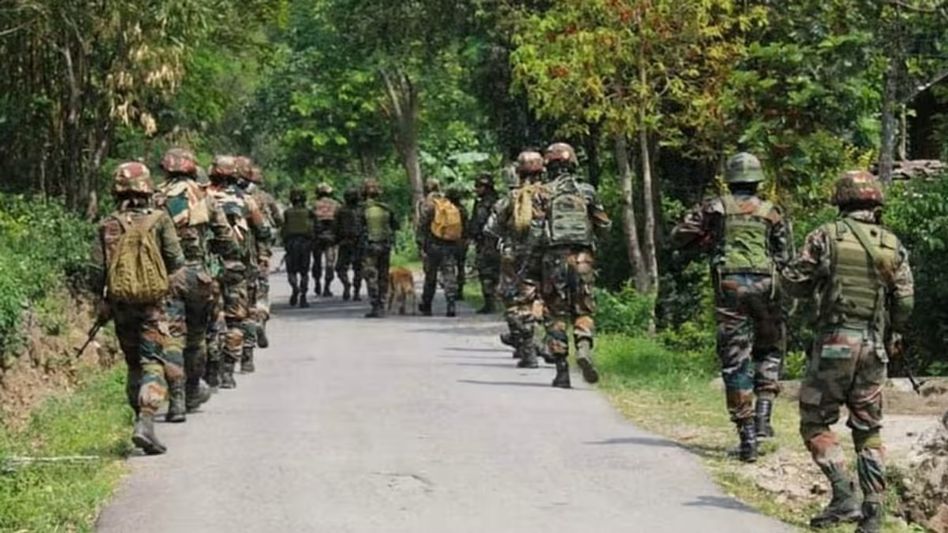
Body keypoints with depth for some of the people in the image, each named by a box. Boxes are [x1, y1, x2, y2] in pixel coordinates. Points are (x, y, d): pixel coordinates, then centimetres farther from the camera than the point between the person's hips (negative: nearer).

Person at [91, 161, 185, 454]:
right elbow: (176, 262, -5)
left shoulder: (107, 226, 1)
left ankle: (142, 417, 21)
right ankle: (145, 422, -20)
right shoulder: (158, 219, -5)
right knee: (153, 364, -4)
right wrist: (169, 281, 15)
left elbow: (97, 270, 0)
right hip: (152, 303, -3)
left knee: (134, 364, 17)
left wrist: (102, 301, 11)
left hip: (120, 305, 3)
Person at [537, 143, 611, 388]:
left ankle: (561, 370, 1)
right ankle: (584, 347, -19)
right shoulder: (587, 192, 8)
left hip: (554, 257, -1)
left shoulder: (544, 193, 2)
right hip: (583, 257, 1)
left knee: (555, 313, 5)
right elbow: (604, 226, 11)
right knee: (584, 309, 10)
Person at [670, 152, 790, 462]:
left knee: (735, 362, 2)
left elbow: (678, 238, 9)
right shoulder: (771, 212, 10)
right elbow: (784, 258, 6)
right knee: (769, 351, 21)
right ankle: (763, 416, 6)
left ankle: (746, 437, -2)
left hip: (729, 286, -1)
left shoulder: (715, 208, 8)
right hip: (764, 285, 1)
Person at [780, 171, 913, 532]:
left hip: (834, 342, -4)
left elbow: (796, 283, -3)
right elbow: (905, 301, 4)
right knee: (868, 430, 11)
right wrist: (893, 336, 19)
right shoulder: (892, 246, 5)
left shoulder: (826, 236, -5)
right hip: (874, 347, 4)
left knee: (815, 424, 6)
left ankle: (844, 498, -6)